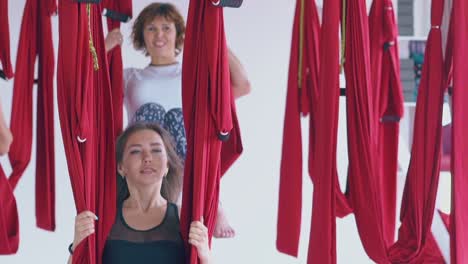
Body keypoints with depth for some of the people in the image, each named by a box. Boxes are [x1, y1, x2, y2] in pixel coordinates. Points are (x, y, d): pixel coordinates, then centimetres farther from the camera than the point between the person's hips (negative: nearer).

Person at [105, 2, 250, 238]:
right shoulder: (130, 77, 29)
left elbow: (242, 87, 9)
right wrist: (105, 47, 10)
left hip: (188, 161, 0)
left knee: (178, 116, -29)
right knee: (150, 110, -26)